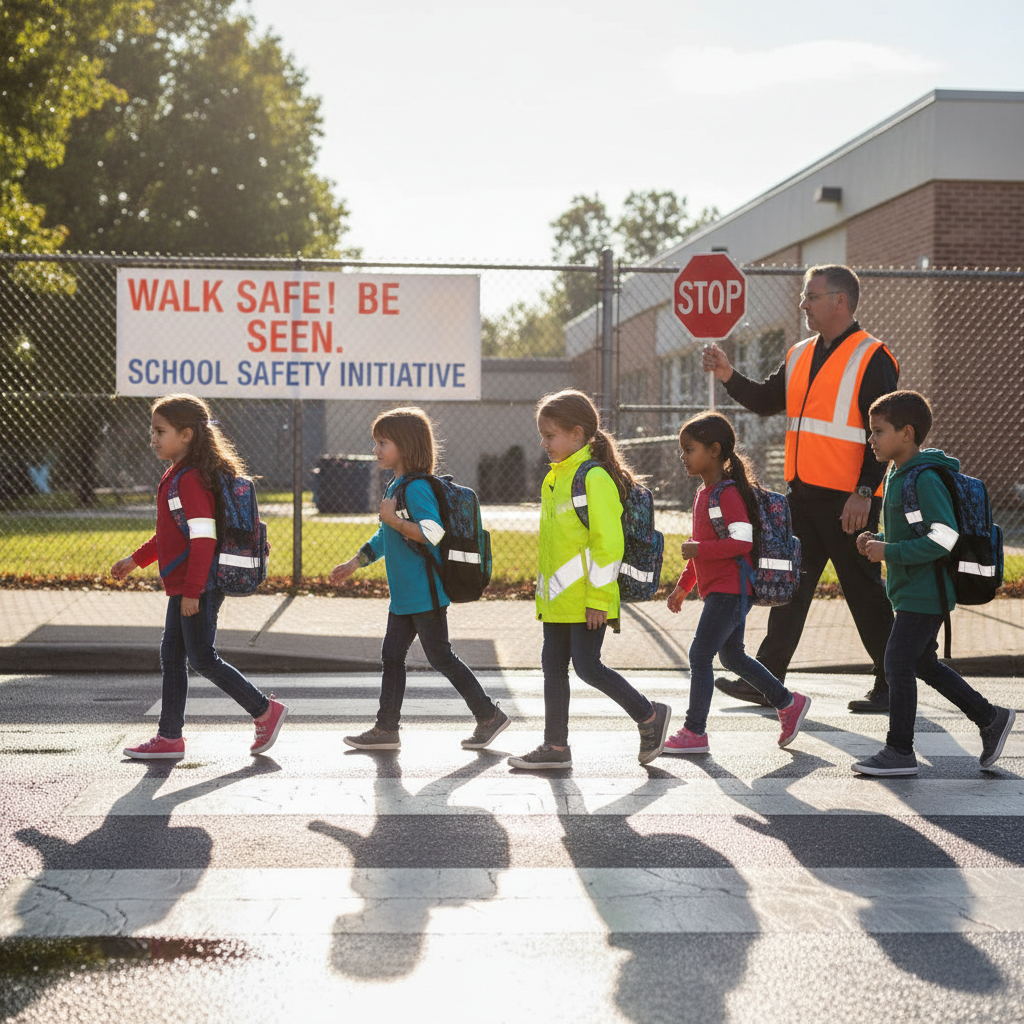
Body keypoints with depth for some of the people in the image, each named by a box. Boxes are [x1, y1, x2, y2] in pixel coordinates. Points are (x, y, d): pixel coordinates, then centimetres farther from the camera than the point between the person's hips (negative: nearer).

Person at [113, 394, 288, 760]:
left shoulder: (191, 479, -18)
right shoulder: (176, 475, 14)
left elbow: (203, 538, -23)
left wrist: (192, 591, -24)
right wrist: (136, 559, 27)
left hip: (198, 586, -10)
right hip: (182, 586, 10)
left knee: (202, 659, -4)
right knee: (172, 656, 11)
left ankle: (265, 710, 5)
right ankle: (169, 737, 16)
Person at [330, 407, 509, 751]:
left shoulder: (417, 488, -16)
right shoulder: (394, 487, 15)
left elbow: (433, 532, -27)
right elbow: (386, 537, 28)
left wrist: (394, 520, -28)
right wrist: (353, 564, 30)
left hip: (425, 593, -10)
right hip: (403, 595, 10)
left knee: (440, 657, -3)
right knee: (392, 656, 9)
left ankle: (490, 716, 7)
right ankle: (386, 729, 14)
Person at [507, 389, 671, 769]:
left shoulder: (594, 478, -15)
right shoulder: (555, 479, 14)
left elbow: (608, 542, -19)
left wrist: (598, 599, -20)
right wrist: (544, 589, 22)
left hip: (586, 600, -9)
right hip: (557, 599, 9)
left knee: (587, 667, -7)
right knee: (553, 667, 10)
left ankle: (649, 715, 10)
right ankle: (555, 746, 17)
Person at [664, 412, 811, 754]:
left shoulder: (728, 494, -17)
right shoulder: (704, 493, 15)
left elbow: (742, 541, -27)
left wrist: (699, 549, -24)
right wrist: (683, 585, 25)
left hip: (729, 591, -10)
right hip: (718, 590, 10)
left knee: (699, 655, -8)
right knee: (732, 656, 18)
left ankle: (694, 732, -3)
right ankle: (789, 704, 28)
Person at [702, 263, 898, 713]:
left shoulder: (872, 359, -9)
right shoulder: (800, 356, 14)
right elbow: (767, 401, 18)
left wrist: (865, 493, -19)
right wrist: (729, 376, 2)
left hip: (848, 500, -7)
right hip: (802, 493, 7)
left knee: (864, 590, 0)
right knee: (789, 584, 8)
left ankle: (891, 685, 12)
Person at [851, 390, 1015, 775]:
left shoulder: (926, 480, -20)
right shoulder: (897, 475, 12)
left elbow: (945, 538, -26)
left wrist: (890, 552, -24)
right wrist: (878, 540, 6)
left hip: (924, 594, -10)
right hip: (911, 590, 10)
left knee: (898, 663, -7)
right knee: (924, 664, 16)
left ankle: (899, 752, 0)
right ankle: (990, 718, 26)